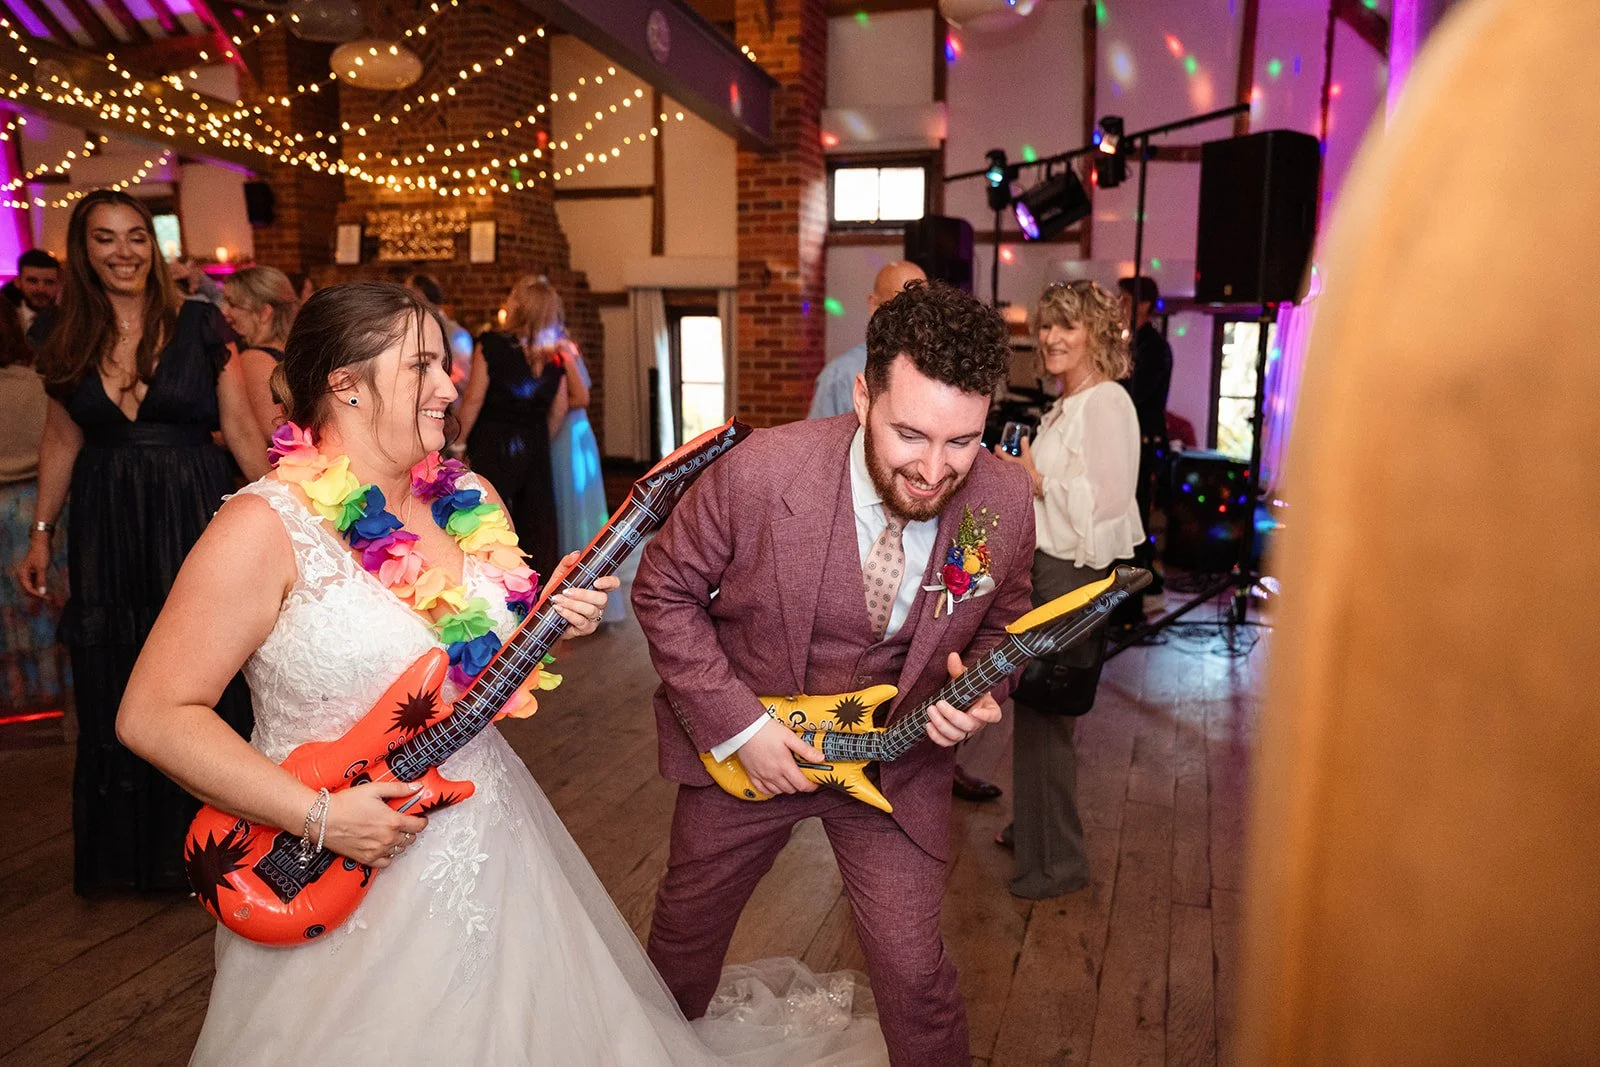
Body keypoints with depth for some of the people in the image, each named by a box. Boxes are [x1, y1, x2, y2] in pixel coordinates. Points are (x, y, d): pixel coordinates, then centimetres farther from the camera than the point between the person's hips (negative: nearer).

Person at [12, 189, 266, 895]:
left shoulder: (199, 326, -4)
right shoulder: (69, 343, 6)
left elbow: (240, 429, -4)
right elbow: (61, 442, 13)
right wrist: (40, 535, 11)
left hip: (196, 520, -3)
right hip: (105, 532, 3)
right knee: (115, 691, 12)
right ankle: (129, 846, 30)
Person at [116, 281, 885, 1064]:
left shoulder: (470, 499, 1)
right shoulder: (268, 528, -17)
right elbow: (155, 716, -16)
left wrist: (558, 622, -9)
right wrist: (319, 815, -20)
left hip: (490, 840, 6)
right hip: (339, 883, -5)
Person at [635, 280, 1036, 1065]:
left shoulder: (1004, 504, -19)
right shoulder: (758, 472, -29)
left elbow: (998, 622, 2)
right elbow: (663, 591, -13)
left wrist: (978, 689, -20)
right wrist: (738, 725, -18)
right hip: (739, 746, 0)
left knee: (914, 972, 5)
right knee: (685, 930, 24)